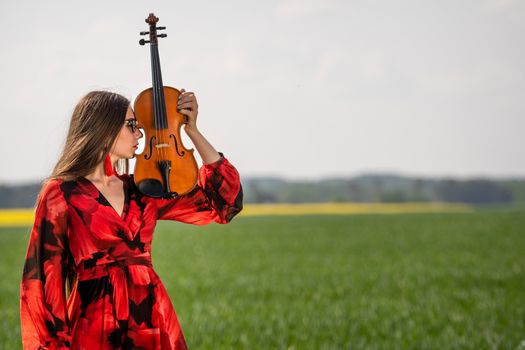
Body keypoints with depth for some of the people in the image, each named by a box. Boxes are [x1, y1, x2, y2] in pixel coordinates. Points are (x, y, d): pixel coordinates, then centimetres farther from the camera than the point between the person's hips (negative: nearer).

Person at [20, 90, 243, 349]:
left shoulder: (140, 191, 11)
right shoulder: (60, 193, -2)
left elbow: (226, 195, 15)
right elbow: (44, 277, -4)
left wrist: (192, 130, 10)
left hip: (153, 324, 5)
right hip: (95, 327, -5)